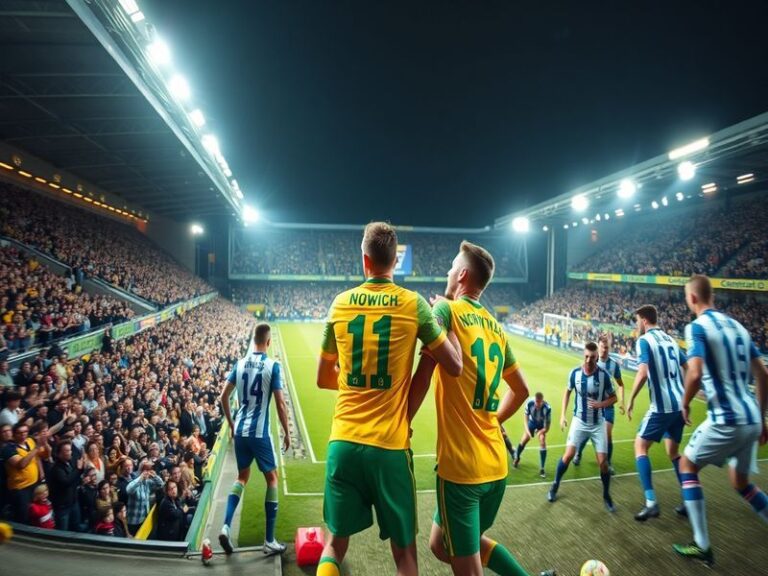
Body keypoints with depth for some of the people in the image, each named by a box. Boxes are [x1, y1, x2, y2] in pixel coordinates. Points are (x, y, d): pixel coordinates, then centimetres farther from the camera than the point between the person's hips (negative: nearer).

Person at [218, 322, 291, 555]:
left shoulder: (239, 364, 4)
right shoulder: (273, 365, -9)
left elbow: (223, 397, 7)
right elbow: (280, 403, -10)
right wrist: (287, 432, 1)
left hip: (240, 431, 5)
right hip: (260, 432, -4)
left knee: (242, 476, 22)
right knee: (272, 478, 10)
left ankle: (226, 526, 6)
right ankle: (269, 541, 13)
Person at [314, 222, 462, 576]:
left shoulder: (340, 303, 3)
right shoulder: (413, 304, -6)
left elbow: (323, 379, 12)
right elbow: (455, 367, -1)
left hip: (343, 442, 3)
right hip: (390, 446, -2)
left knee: (335, 542, 20)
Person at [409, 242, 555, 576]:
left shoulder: (446, 310, -8)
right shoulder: (496, 328, 12)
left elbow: (424, 375, -19)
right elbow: (521, 391, 20)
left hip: (461, 465, -7)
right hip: (496, 464, 7)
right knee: (444, 544, 25)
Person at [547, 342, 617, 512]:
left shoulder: (604, 375, -17)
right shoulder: (575, 373, -11)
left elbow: (613, 398, -5)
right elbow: (567, 391, 7)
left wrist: (601, 404, -25)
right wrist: (563, 415, 3)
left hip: (598, 423, -1)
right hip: (579, 421, 1)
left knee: (602, 461, -2)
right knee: (568, 455, -5)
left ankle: (606, 496, 21)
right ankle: (555, 486, 16)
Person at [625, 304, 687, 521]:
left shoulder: (644, 340, -10)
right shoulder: (670, 339, 13)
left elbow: (643, 373, -21)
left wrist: (631, 400, -10)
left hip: (662, 406, -7)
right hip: (679, 404, 8)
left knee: (640, 446, 3)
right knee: (673, 452, 20)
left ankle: (651, 503, -4)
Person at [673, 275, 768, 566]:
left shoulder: (697, 327, -12)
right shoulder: (737, 325, 11)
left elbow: (695, 374, -25)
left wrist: (685, 405, -6)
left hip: (726, 420, -7)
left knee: (687, 465, 13)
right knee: (741, 482, 25)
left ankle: (702, 546, 14)